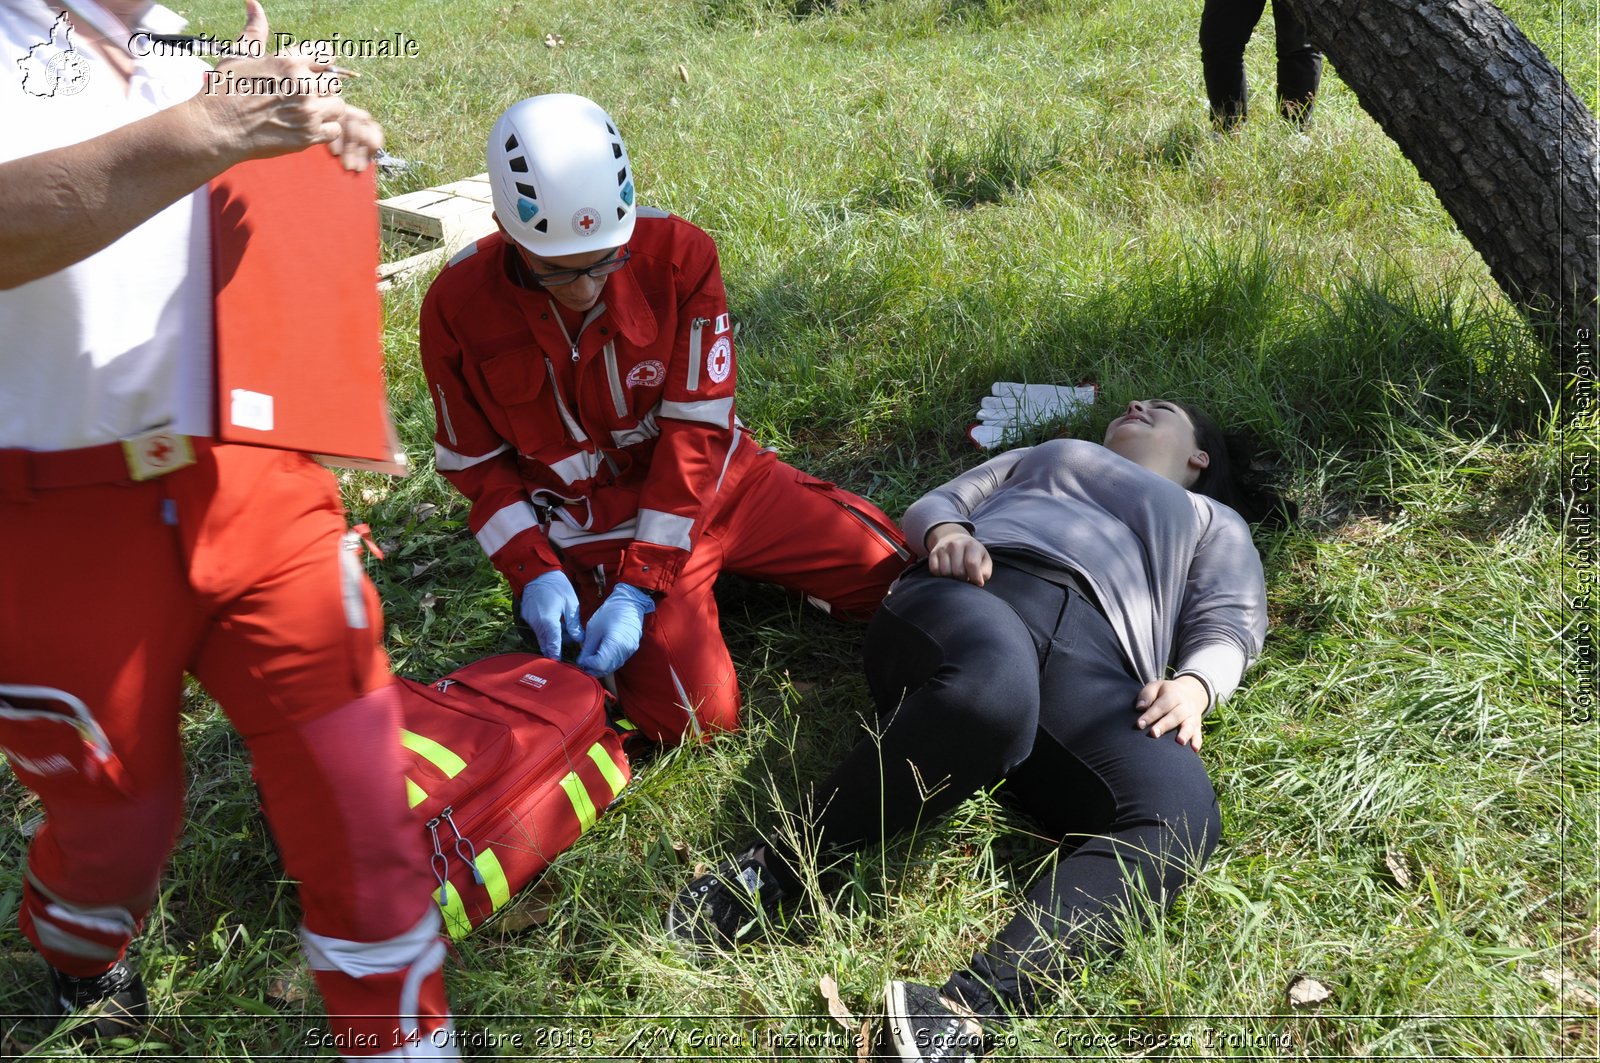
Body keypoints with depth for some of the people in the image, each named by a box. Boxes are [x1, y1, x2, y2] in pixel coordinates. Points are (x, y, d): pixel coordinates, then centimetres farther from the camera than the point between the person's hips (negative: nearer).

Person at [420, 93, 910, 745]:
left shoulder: (677, 255, -18)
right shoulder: (458, 307, -16)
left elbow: (695, 431, -17)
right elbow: (477, 464, -3)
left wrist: (639, 586, -21)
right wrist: (533, 570, -18)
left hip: (710, 482, 3)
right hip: (595, 531, -2)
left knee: (889, 573, 0)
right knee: (697, 718, -18)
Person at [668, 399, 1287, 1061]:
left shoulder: (1215, 524, 38)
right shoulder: (1041, 457, 42)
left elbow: (1229, 627, 19)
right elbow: (934, 505, 29)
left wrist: (1193, 684, -5)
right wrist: (946, 534, 3)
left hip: (1091, 664, 1)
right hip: (973, 597, 0)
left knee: (1180, 820, -33)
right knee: (993, 689, -41)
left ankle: (966, 1009, -48)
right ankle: (780, 865, -29)